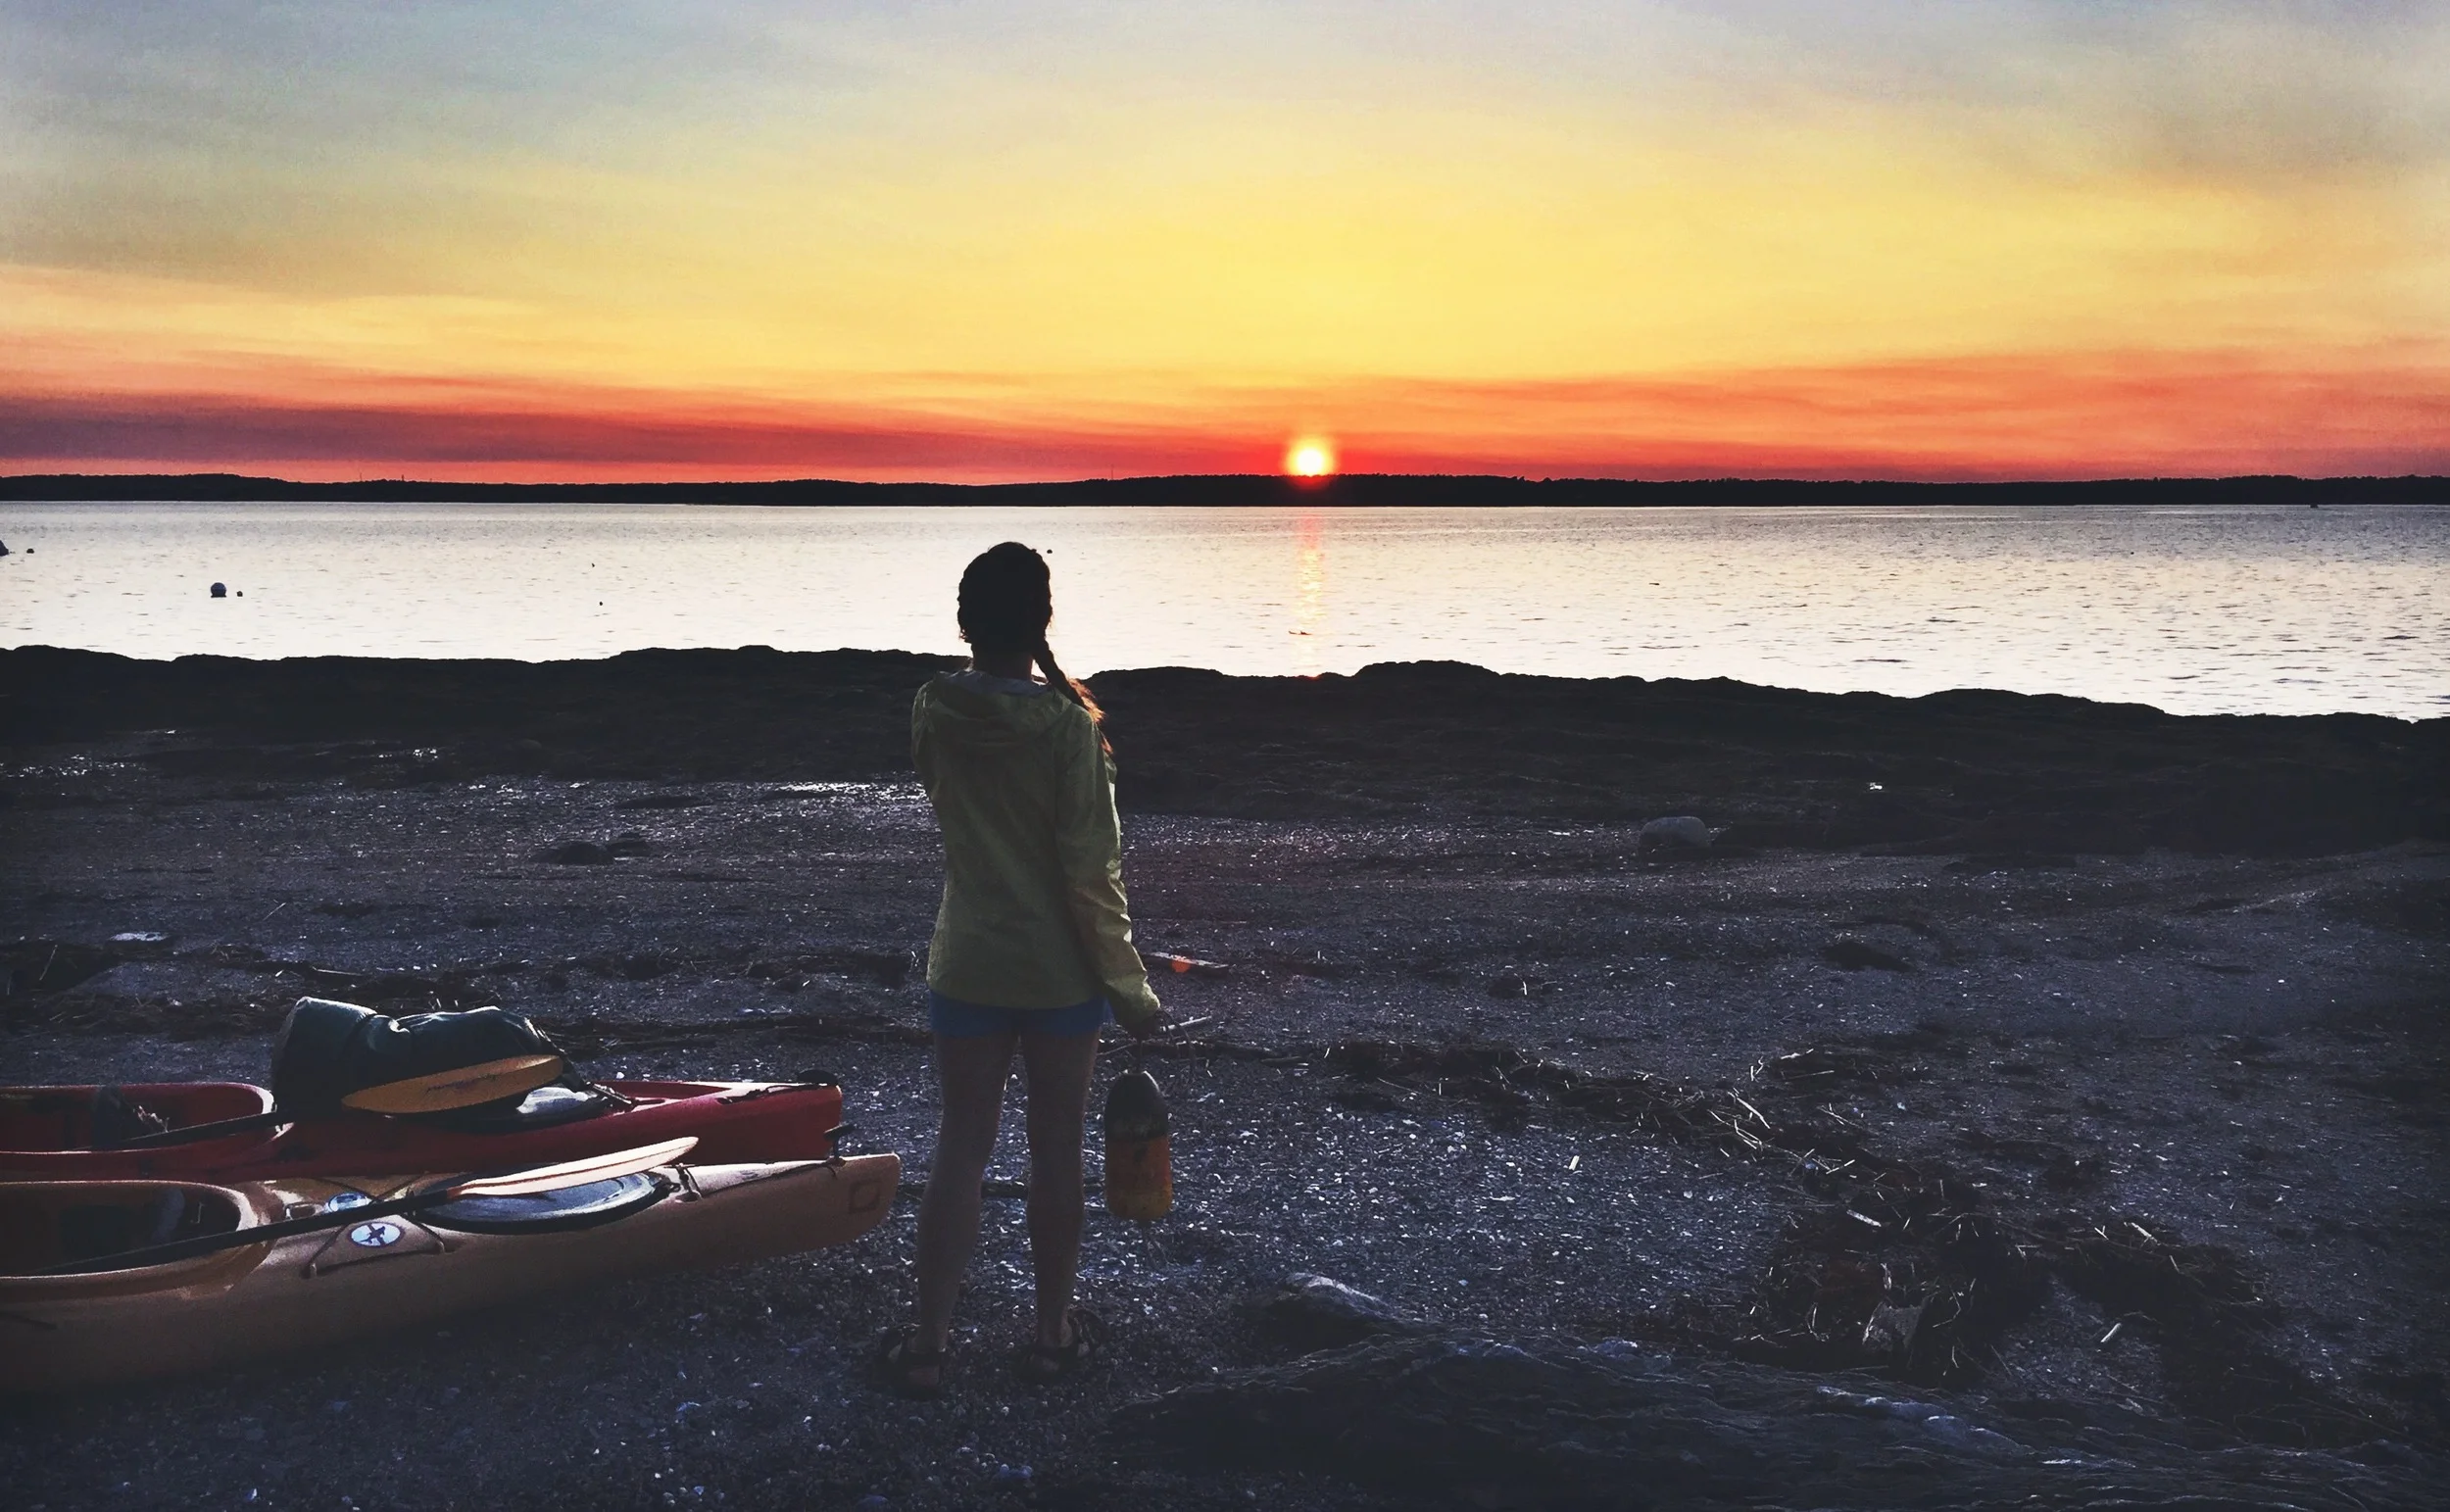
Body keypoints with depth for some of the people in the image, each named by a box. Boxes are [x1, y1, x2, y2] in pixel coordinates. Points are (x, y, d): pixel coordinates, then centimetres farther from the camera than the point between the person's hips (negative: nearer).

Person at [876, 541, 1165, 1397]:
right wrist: (1127, 986, -7)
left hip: (967, 966, 3)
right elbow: (1091, 872, -17)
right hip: (1060, 973, -3)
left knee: (960, 1150, 11)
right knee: (1056, 1151, 11)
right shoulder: (1068, 726, -18)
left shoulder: (934, 715, -6)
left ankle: (927, 1344, 17)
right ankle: (1053, 1334, 25)